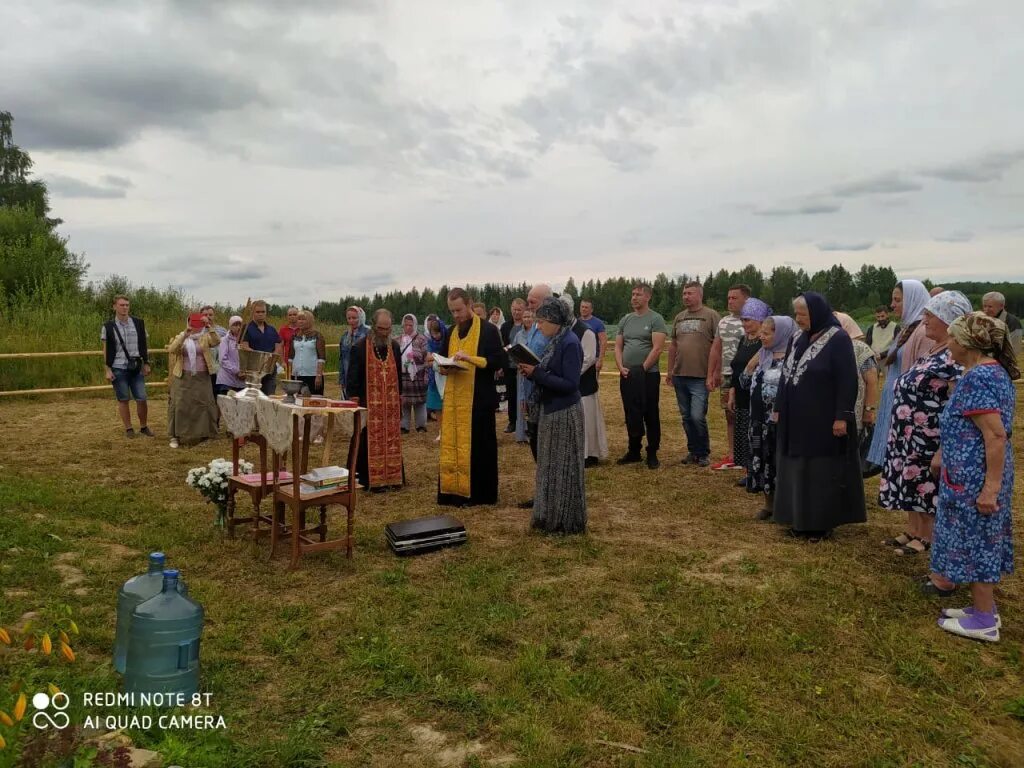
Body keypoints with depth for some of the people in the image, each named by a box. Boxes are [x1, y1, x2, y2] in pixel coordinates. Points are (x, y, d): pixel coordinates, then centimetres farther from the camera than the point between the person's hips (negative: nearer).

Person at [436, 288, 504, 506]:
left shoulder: (488, 330, -5)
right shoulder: (451, 332, 14)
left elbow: (499, 360, -11)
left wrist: (470, 358, -22)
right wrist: (444, 368, -2)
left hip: (479, 398, -5)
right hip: (454, 399, 6)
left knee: (479, 446, 0)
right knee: (452, 444, 5)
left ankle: (481, 493, 10)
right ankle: (454, 490, 14)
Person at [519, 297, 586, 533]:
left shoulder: (570, 343, -17)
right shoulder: (556, 341, 9)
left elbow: (571, 384, -22)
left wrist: (537, 374, -21)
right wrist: (533, 372, -4)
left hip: (564, 414, -9)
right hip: (551, 411, 9)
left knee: (564, 467, 1)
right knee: (552, 466, 16)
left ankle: (567, 521, 13)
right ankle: (552, 516, 28)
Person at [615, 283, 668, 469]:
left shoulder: (655, 319, -6)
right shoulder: (625, 320, 12)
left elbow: (657, 348, -14)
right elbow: (618, 347, 11)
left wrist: (641, 369, -16)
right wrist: (621, 368, -4)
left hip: (648, 375, -6)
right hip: (626, 376, 6)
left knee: (651, 415, 1)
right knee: (631, 415, 12)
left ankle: (652, 454, 10)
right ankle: (634, 451, 24)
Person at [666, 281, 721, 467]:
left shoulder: (711, 316, -5)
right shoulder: (679, 318, 13)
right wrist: (670, 371, 15)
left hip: (700, 377, -6)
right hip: (680, 376, 6)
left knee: (697, 417, -8)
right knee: (686, 417, 11)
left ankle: (703, 453, 9)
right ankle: (692, 451, 24)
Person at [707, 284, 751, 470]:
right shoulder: (723, 322, 15)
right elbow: (716, 349, 18)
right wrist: (711, 375, 14)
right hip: (727, 376, 7)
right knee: (730, 417, 11)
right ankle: (733, 457, 20)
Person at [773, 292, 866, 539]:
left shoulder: (838, 340, -12)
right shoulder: (798, 340, 9)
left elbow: (848, 381, -15)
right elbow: (786, 375, 15)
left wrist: (842, 416, -19)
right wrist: (780, 408, 14)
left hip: (824, 421, -7)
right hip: (798, 419, 7)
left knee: (824, 471, 2)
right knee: (799, 470, 12)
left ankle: (823, 522, 13)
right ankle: (802, 519, 22)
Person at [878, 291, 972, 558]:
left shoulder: (956, 358, -20)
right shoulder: (936, 352, 9)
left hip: (928, 438, -9)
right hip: (911, 435, 9)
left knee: (925, 485, 4)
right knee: (911, 483, 16)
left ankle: (924, 538, 19)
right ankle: (912, 532, 30)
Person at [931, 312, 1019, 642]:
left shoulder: (977, 377, -22)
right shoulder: (994, 370, 11)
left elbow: (996, 435, -26)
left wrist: (991, 487, -25)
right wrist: (943, 455, 26)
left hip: (974, 478, -10)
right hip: (976, 475, 10)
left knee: (973, 542, 1)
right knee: (981, 542, 17)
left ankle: (983, 622, 12)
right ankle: (985, 609, 28)